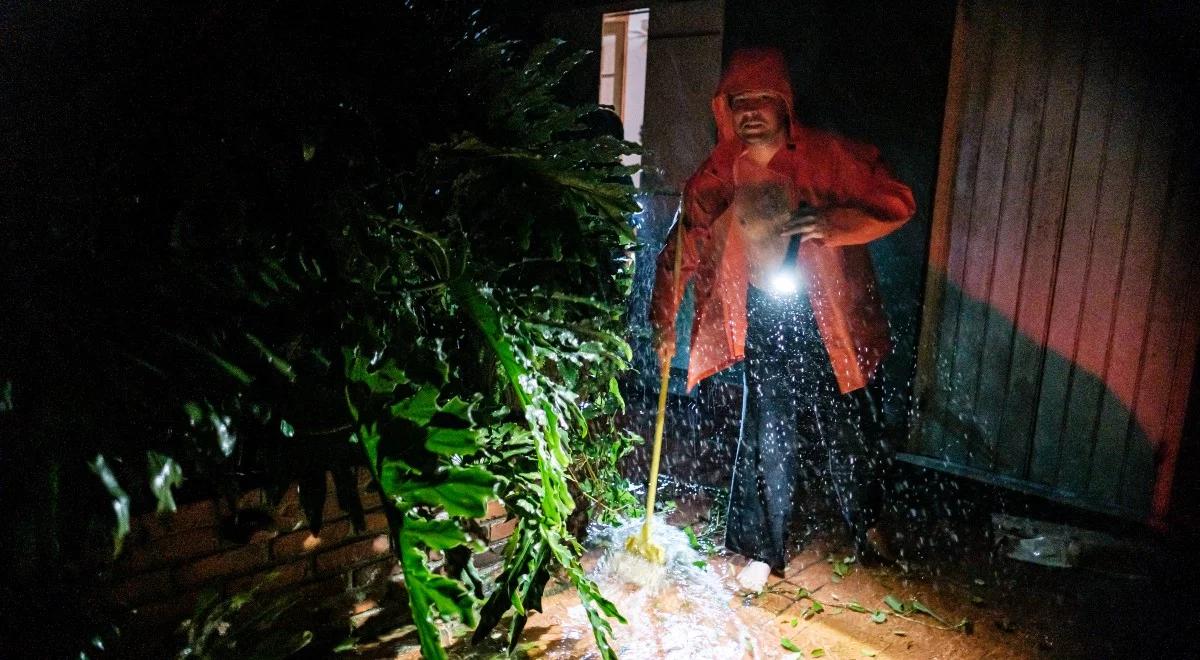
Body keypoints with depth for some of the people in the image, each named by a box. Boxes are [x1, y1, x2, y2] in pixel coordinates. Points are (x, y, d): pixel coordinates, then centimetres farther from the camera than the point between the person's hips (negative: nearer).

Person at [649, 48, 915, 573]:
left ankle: (868, 527, 40)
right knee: (768, 437, 2)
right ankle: (761, 550, 21)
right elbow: (681, 250, 2)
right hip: (762, 321, 1)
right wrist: (664, 322, -4)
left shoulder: (828, 155, -9)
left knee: (846, 429, 11)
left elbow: (897, 202, -8)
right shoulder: (717, 175, -4)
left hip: (828, 317, 0)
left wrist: (832, 222, -26)